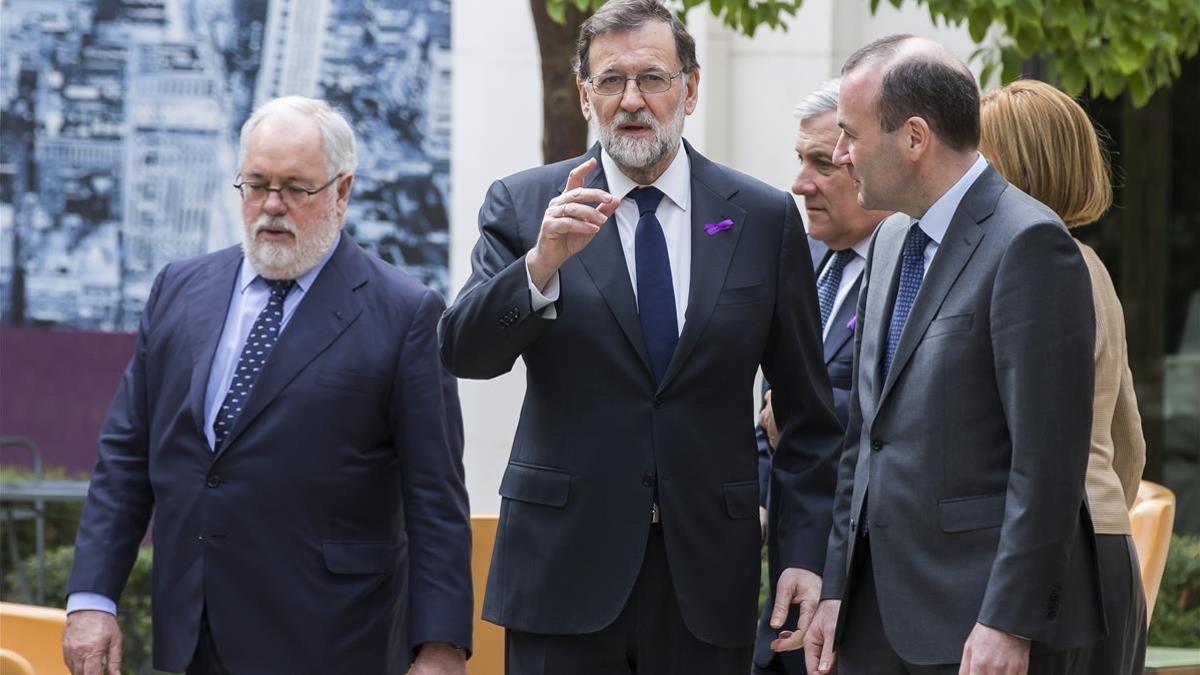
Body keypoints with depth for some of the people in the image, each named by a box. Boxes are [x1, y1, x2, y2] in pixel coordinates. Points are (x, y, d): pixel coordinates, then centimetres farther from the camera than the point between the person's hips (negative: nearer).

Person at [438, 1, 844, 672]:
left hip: (708, 570, 1)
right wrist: (542, 262, -24)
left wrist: (805, 554, 1)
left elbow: (807, 414, 7)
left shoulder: (766, 217, 5)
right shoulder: (523, 206, 3)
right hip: (566, 568, -1)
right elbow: (466, 352, -8)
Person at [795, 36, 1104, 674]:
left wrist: (1010, 623, -19)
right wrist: (836, 591, 14)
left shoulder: (1028, 243, -12)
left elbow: (1048, 453, -17)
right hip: (880, 616, 8)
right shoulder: (891, 240, 15)